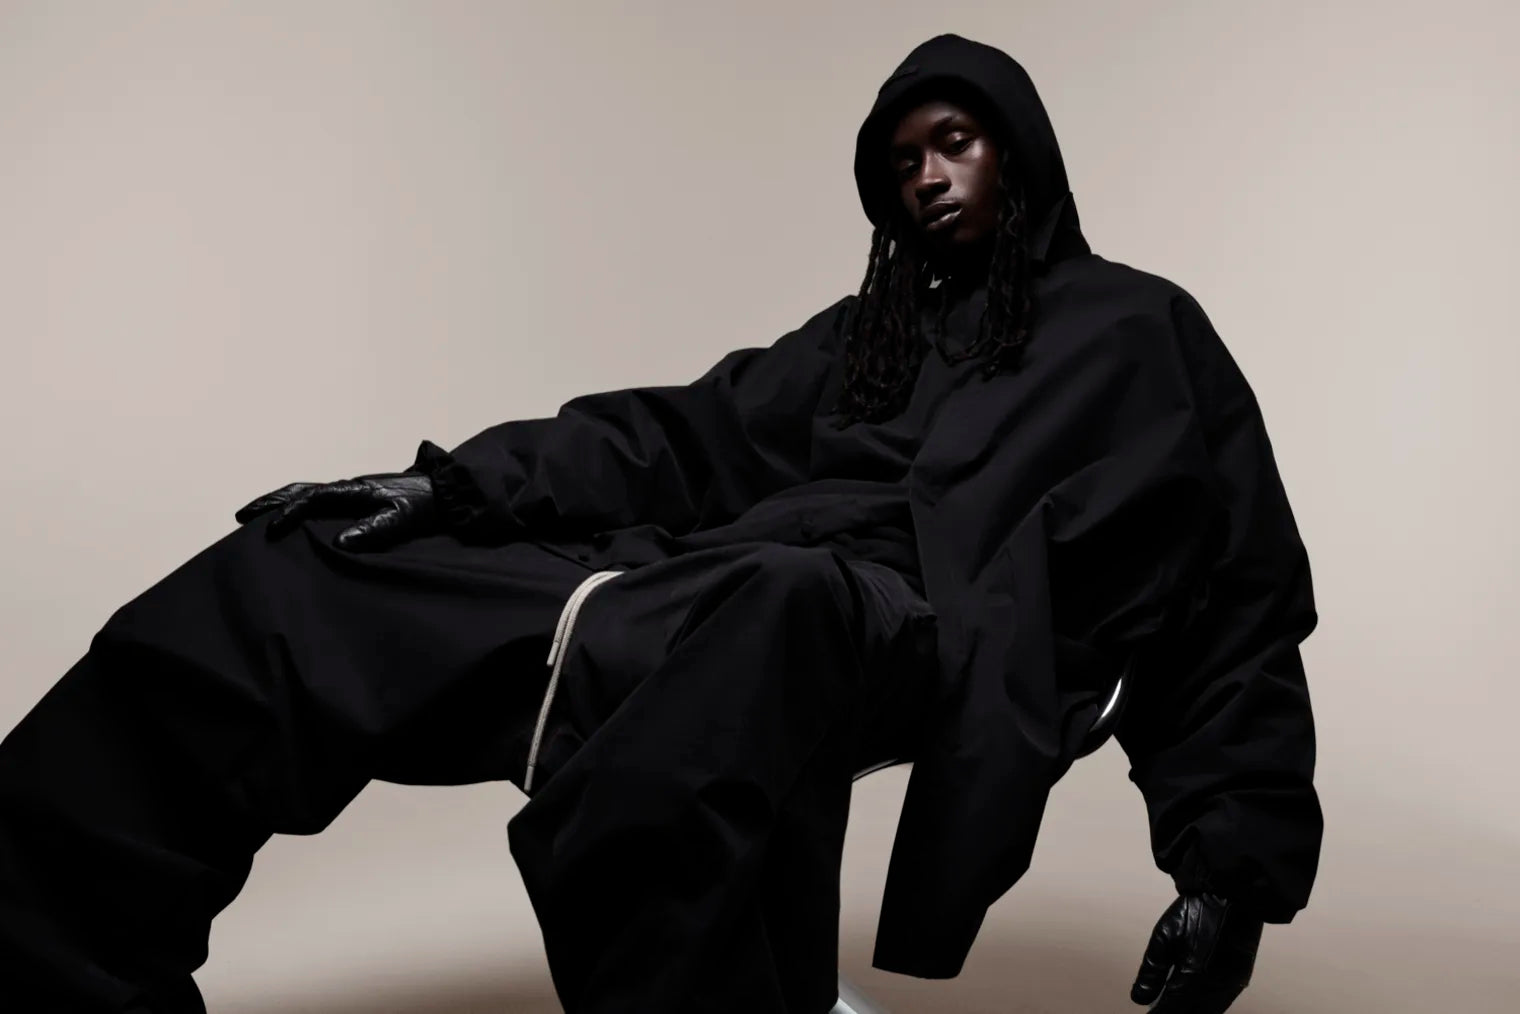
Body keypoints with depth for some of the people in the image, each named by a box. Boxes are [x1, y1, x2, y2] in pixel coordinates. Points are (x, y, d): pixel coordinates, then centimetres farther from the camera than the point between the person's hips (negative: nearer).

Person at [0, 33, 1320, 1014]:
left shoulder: (1139, 336, 17)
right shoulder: (870, 329, 31)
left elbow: (1236, 614, 11)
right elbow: (687, 439, 20)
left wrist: (1234, 865, -3)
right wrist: (455, 484, 4)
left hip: (921, 629, -5)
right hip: (713, 588, 6)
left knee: (767, 621, -44)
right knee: (292, 582, -8)